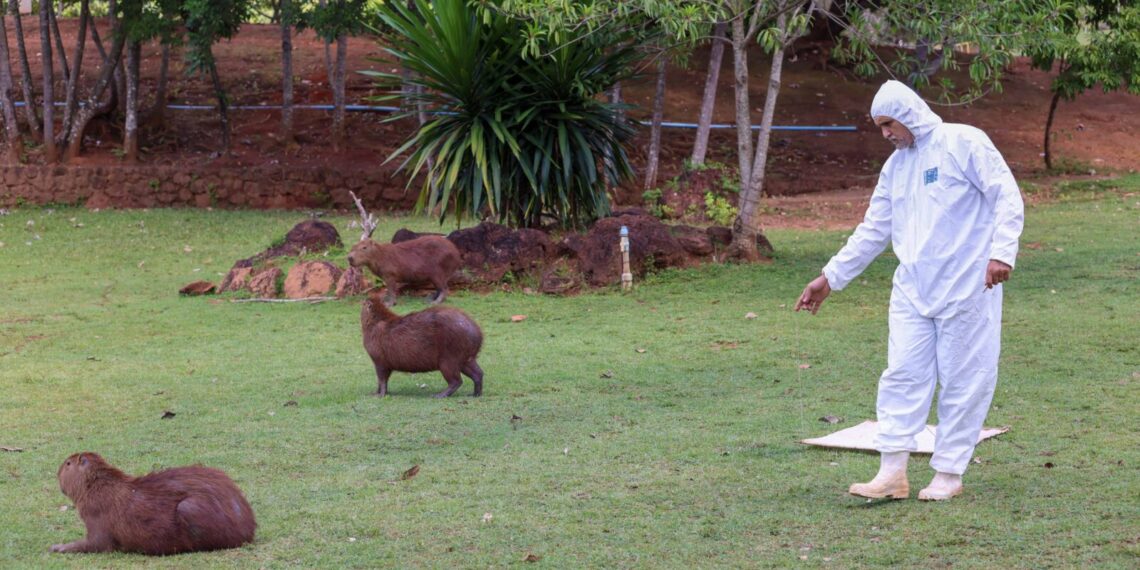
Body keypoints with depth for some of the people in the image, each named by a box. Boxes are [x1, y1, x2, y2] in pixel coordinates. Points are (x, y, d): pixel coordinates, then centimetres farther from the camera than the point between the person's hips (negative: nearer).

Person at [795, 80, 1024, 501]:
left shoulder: (963, 143, -5)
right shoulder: (896, 165, 15)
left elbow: (1006, 196, -10)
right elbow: (873, 230, 19)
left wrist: (1001, 252, -21)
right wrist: (831, 277, 16)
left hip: (966, 288, -6)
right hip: (912, 289, 6)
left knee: (963, 380, 1)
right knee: (901, 377, 1)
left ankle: (949, 474, 9)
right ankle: (892, 473, 2)